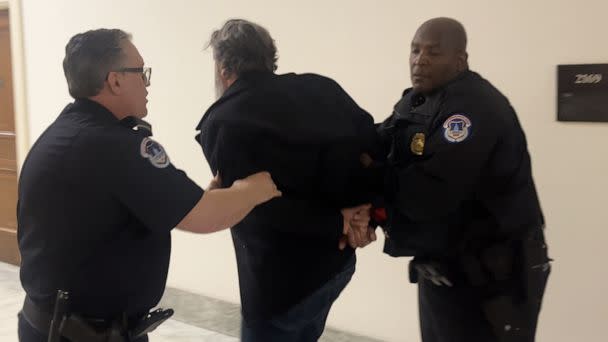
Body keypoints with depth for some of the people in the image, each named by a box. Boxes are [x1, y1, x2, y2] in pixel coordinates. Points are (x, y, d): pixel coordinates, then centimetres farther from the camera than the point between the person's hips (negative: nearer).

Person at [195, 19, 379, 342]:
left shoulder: (220, 123, -13)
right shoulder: (320, 87, 2)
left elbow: (261, 207, -21)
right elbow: (374, 141, -3)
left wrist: (337, 223, -13)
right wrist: (363, 208, -8)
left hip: (280, 277, -6)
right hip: (337, 259, 6)